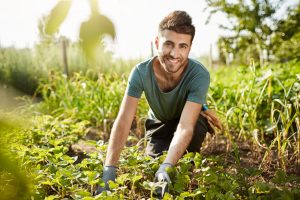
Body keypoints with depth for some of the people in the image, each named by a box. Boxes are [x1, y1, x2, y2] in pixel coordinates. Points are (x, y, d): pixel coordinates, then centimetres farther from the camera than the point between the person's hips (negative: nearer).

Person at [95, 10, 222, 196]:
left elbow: (185, 126, -46)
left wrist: (166, 169, -62)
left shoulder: (199, 75, -37)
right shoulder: (141, 72, -31)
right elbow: (123, 121, -37)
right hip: (160, 122, 3)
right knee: (152, 163, -13)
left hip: (192, 118, -2)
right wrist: (109, 171, -48)